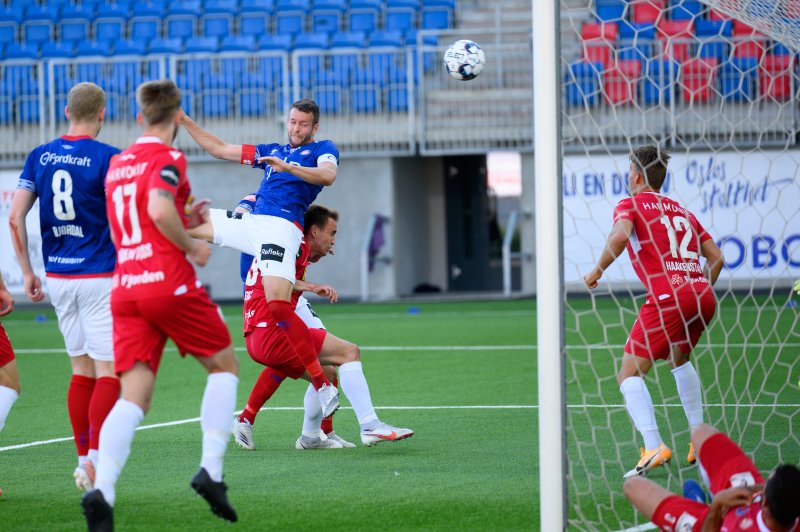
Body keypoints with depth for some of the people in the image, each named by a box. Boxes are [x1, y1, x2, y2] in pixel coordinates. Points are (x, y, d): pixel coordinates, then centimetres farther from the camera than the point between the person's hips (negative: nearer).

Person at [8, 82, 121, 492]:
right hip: (98, 277, -5)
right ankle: (94, 458, -14)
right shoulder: (109, 158, -9)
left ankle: (83, 458, 12)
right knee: (108, 370, -4)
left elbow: (15, 217, 4)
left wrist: (27, 271, 11)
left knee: (82, 369, 14)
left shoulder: (40, 157, 6)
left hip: (57, 277, 5)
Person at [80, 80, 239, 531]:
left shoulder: (117, 165, 18)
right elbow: (159, 208, -23)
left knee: (135, 397, -2)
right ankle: (211, 471, 2)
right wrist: (192, 246, -9)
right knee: (225, 365, 15)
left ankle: (102, 490, -24)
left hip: (125, 288, 6)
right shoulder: (168, 159, -5)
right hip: (170, 284, -6)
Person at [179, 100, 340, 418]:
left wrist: (288, 167, -26)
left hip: (280, 228, -7)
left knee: (278, 305, -23)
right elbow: (219, 149, 32)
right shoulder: (271, 151, 28)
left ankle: (323, 388, -20)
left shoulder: (323, 150, 11)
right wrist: (184, 121, 26)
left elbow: (328, 175, -12)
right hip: (249, 222, 7)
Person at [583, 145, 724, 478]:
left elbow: (620, 236, -15)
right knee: (680, 360, 32)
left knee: (629, 374, -2)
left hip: (667, 298, -7)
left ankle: (653, 446, -22)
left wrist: (597, 272, -4)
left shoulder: (630, 205, 8)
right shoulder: (680, 210, 25)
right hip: (703, 296, 7)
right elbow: (716, 257, 22)